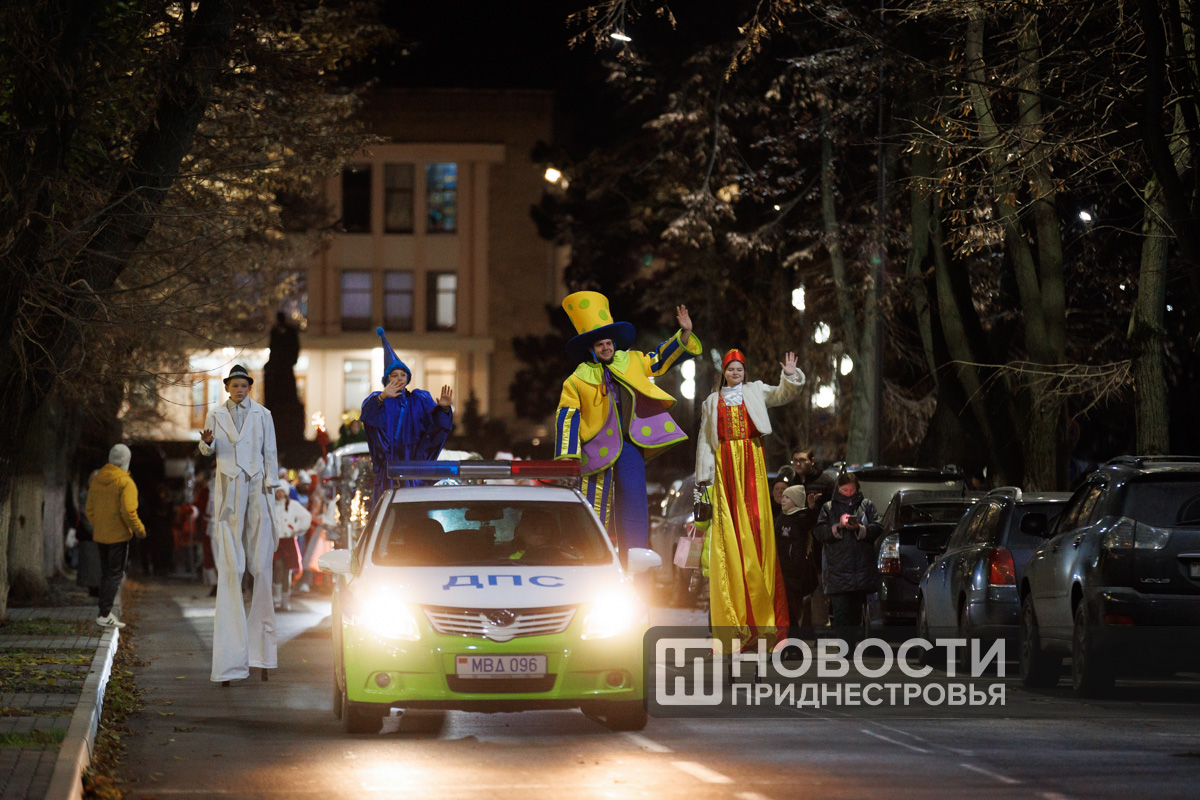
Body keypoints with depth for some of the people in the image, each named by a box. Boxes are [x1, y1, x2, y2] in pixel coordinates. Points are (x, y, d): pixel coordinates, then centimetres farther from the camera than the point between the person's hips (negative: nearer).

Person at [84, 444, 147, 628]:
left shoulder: (96, 480, 7)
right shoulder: (125, 482, -15)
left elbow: (89, 509, 12)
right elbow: (128, 511, -22)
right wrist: (139, 529, -8)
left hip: (100, 536, 7)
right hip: (118, 536, -7)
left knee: (106, 573, 16)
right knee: (115, 574, -3)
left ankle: (105, 612, 20)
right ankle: (105, 615, -8)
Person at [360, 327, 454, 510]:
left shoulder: (419, 399, 10)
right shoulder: (379, 400, 4)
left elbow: (435, 421, -3)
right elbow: (367, 413, -19)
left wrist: (443, 408, -25)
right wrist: (382, 397, -38)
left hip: (414, 460, 2)